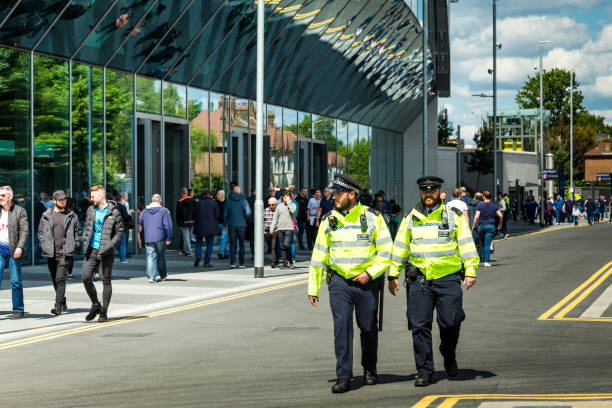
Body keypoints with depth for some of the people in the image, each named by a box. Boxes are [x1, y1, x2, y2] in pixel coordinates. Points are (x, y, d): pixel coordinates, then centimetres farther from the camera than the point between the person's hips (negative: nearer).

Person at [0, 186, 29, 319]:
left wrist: (20, 247, -16)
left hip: (13, 252, -3)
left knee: (15, 282, 1)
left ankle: (18, 310, 10)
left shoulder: (20, 211, 1)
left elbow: (25, 231, -4)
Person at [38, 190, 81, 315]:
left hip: (65, 253, -3)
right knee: (55, 280, 11)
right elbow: (40, 232, 13)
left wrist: (75, 245, 1)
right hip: (50, 253, 3)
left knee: (60, 278, -14)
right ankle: (63, 303, 27)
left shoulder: (72, 216, 6)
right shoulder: (46, 216, 7)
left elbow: (78, 231, 11)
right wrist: (44, 244, 1)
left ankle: (58, 306, -16)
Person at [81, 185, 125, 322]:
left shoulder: (113, 212, -6)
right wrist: (85, 242, 6)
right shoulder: (91, 210, 9)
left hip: (106, 253, -4)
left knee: (106, 281, 3)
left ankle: (104, 312, 11)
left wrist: (108, 247, -14)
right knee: (86, 278, -5)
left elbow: (120, 232, -5)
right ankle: (95, 305, 15)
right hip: (91, 251, 4)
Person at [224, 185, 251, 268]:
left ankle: (232, 262, -6)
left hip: (231, 225, 0)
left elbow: (225, 214, 2)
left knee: (232, 244, 4)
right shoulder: (243, 201, -3)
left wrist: (225, 223, 16)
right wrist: (245, 218, 8)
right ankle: (241, 263, 7)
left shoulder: (228, 201, 0)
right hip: (241, 225, 0)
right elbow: (248, 212, -12)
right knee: (241, 244, 7)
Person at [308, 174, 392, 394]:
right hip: (339, 281, 1)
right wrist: (313, 287, 8)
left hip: (367, 282, -1)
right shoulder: (328, 220, 4)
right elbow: (319, 255, 9)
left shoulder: (373, 217, -3)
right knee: (341, 326, -9)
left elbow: (386, 251, -1)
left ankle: (369, 369, 30)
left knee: (368, 328, 9)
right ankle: (343, 377, -6)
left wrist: (370, 273, -13)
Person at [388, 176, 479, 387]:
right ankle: (424, 372, 5)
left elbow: (466, 244, 4)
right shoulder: (410, 219, 10)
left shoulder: (454, 216, 5)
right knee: (420, 326, -2)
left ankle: (449, 356, 26)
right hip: (419, 279, 2)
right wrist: (393, 275, 12)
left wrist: (471, 271, -5)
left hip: (448, 278, -2)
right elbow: (400, 247, 15)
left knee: (450, 322, -5)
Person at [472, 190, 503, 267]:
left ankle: (484, 258, 20)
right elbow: (500, 216, 1)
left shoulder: (480, 206, -1)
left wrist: (474, 226, -1)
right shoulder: (494, 206, 5)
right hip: (491, 226, 1)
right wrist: (500, 225, 13)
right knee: (487, 244, -4)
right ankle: (486, 261, -11)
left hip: (481, 226, 0)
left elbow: (476, 217, -10)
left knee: (483, 244, 15)